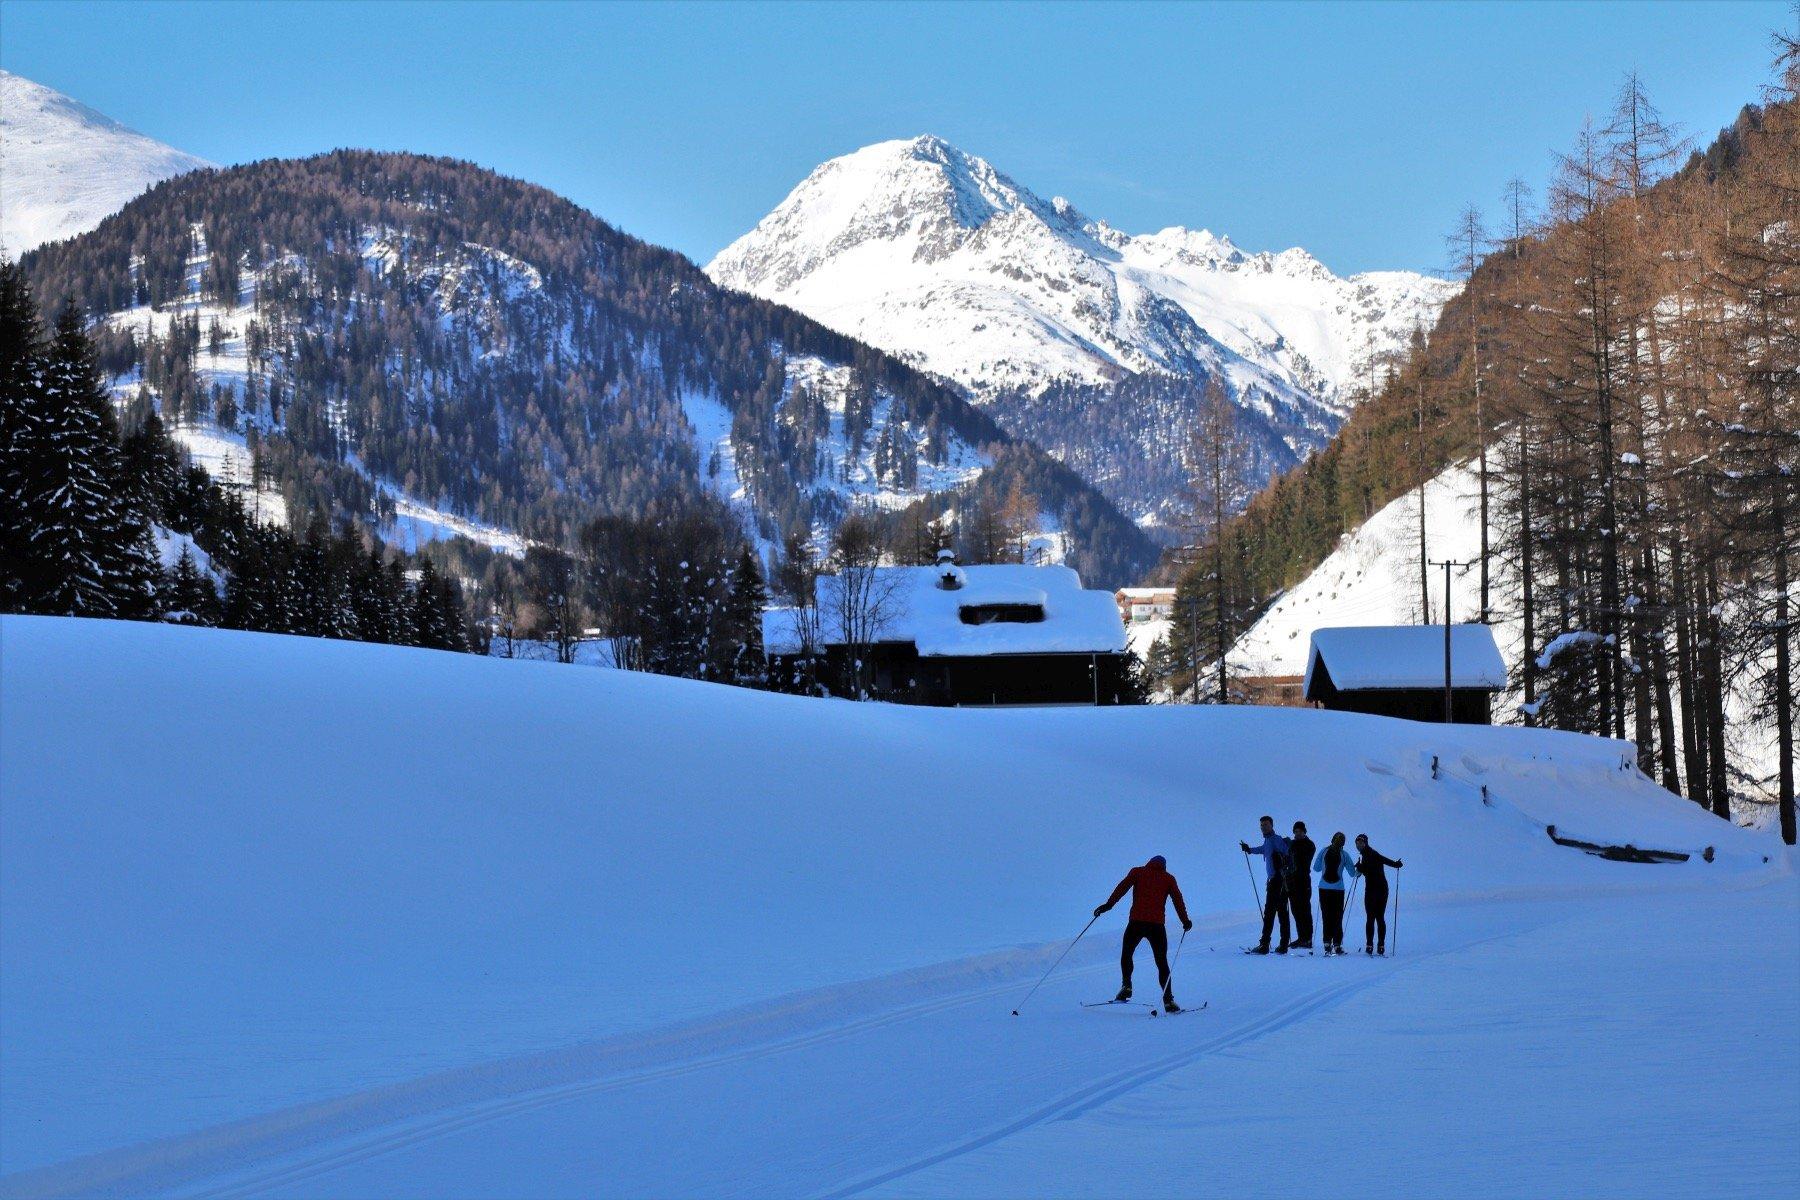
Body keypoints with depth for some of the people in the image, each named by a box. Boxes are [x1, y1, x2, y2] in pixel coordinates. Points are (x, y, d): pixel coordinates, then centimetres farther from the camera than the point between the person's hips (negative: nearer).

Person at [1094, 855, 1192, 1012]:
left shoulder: (1137, 872, 11)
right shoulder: (1169, 878, 13)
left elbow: (1123, 887, -2)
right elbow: (1178, 899, 8)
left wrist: (1108, 904, -7)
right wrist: (1185, 921, 15)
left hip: (1136, 923, 0)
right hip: (1157, 925, 0)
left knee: (1126, 954, 21)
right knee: (1162, 962, 9)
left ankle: (1126, 986, 3)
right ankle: (1168, 999, -1)